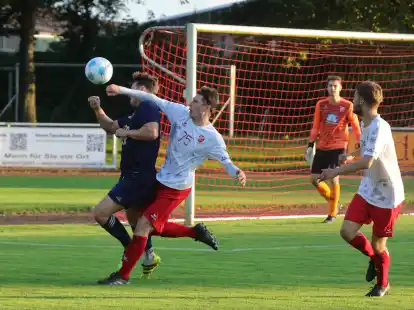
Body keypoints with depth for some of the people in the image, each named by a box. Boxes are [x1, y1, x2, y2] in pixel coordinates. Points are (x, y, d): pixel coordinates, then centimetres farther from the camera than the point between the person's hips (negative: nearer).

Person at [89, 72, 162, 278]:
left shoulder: (148, 107, -13)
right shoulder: (136, 114, 17)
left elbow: (151, 132, -31)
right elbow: (110, 126, 27)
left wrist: (126, 132, -17)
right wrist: (97, 109, 11)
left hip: (138, 178, -11)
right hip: (132, 176, 11)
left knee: (100, 213, -15)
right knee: (134, 219, 28)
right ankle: (149, 257, 41)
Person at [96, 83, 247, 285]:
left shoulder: (212, 138, -18)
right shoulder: (181, 113, -4)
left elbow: (225, 161, -11)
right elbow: (153, 100, -1)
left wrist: (237, 172, -34)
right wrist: (121, 90, -5)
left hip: (176, 189, -7)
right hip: (162, 180, 7)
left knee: (142, 226, -11)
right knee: (156, 228, 18)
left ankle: (123, 275, -3)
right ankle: (197, 232, 37)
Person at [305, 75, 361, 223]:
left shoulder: (347, 106, -5)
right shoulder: (321, 105, 4)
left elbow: (356, 127, 0)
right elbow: (316, 127, 11)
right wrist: (310, 145, 8)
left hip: (338, 147, -4)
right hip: (322, 147, 4)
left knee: (333, 179, -12)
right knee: (315, 179, 2)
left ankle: (332, 213, 2)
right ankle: (333, 202, 26)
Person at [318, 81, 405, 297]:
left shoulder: (379, 127, -24)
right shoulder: (365, 124, 5)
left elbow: (367, 162, -34)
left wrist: (336, 172, -30)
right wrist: (351, 158, 14)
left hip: (387, 197, -7)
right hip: (367, 191, 7)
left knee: (377, 245, 4)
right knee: (347, 232, -5)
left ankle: (382, 284, 30)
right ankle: (373, 258, 23)